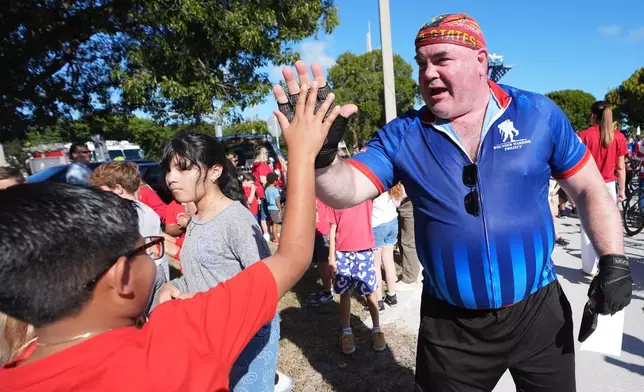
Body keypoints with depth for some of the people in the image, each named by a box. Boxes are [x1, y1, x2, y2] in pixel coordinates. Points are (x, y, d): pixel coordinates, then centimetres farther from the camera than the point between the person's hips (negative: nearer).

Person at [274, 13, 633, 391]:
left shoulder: (539, 114, -5)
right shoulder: (403, 136, -7)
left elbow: (590, 190, 4)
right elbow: (346, 191, -16)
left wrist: (614, 261, -6)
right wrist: (320, 155, -35)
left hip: (538, 310, 1)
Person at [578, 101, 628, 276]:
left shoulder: (584, 135, -8)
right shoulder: (618, 137, 1)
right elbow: (621, 167, 3)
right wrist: (622, 190, 12)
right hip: (609, 186, 3)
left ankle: (590, 268, 10)